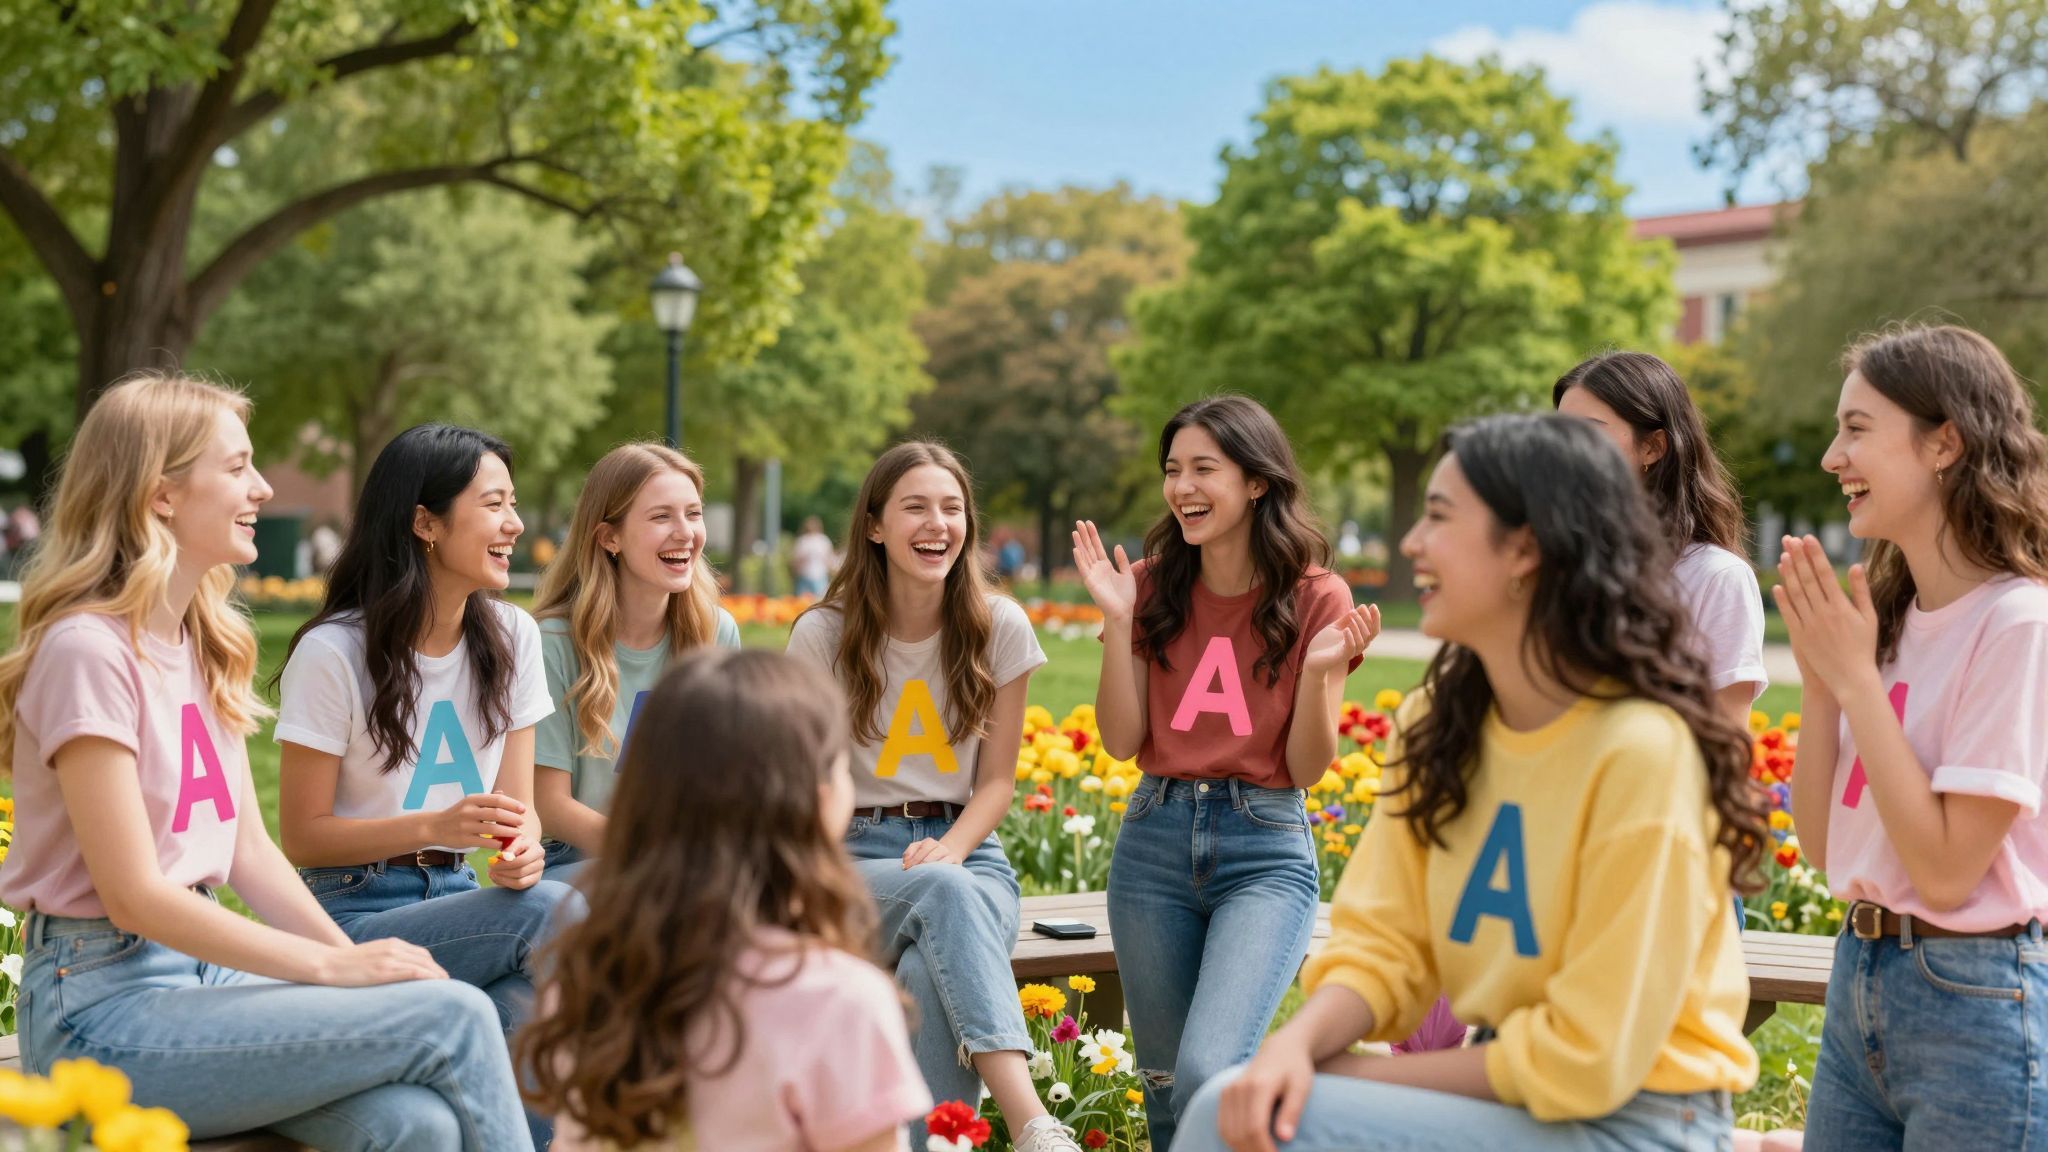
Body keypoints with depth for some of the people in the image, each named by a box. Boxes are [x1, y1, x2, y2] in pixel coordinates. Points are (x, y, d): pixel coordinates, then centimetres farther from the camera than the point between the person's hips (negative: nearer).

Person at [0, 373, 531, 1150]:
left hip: (202, 967, 7)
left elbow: (249, 851, 11)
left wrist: (361, 959, -4)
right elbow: (134, 897, -17)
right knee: (453, 1016, -21)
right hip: (106, 1005, -7)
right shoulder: (88, 648, -14)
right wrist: (333, 967, -15)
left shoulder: (208, 643, 13)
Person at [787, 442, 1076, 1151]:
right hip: (855, 858, -2)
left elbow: (997, 780, 6)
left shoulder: (1000, 628, 2)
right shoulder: (823, 634, -2)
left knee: (929, 975, -37)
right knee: (946, 892, -39)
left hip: (964, 848, 2)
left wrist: (949, 849, -16)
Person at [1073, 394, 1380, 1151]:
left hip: (1266, 851, -3)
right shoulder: (1153, 586, 4)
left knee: (1209, 1075, -22)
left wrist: (1320, 671, -19)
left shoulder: (1315, 600, -4)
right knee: (1165, 1088, 10)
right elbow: (1122, 742, 0)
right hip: (1155, 840, 3)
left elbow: (1307, 770, -3)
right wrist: (1117, 622, -9)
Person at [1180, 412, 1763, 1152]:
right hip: (1507, 1085, 6)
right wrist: (1297, 1043, -19)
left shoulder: (1641, 750, -20)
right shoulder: (1439, 722, 2)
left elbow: (1587, 1057, -18)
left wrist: (1362, 1076, -13)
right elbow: (1385, 942, 1)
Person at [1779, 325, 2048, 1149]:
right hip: (1857, 982, 7)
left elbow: (1948, 870, -19)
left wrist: (1856, 677, -17)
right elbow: (1822, 844, 7)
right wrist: (1819, 679, -5)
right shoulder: (1890, 614, 6)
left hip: (1975, 1004, -7)